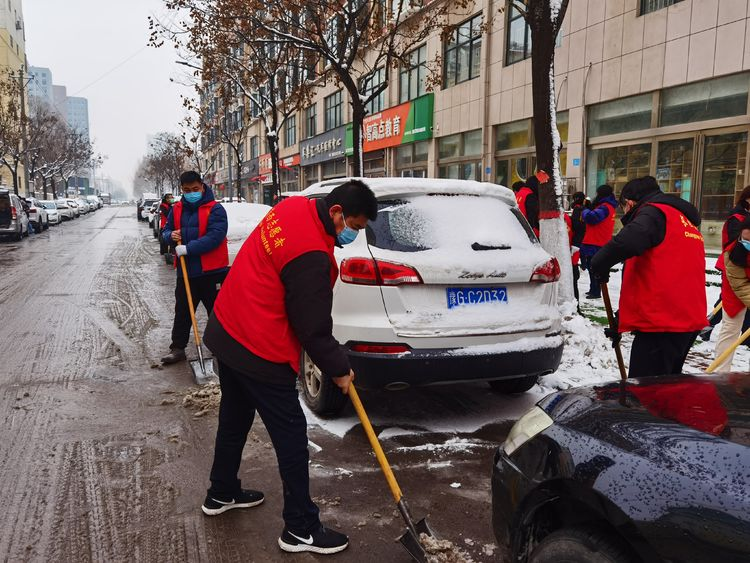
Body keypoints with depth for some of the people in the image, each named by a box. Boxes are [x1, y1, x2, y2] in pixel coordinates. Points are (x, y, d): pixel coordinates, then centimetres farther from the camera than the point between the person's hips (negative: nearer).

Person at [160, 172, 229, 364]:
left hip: (212, 272, -5)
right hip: (186, 271, 5)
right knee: (182, 312, 13)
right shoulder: (176, 209, 8)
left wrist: (188, 249, -22)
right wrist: (171, 235, -8)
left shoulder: (215, 209, -11)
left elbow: (215, 237, -21)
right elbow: (165, 231, 17)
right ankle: (177, 348, 24)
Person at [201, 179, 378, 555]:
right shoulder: (312, 256, -27)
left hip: (226, 331, 10)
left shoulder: (294, 206, 1)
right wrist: (338, 369, -4)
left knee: (234, 419, 24)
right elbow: (313, 327, -19)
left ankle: (221, 494, 43)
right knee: (291, 436, 2)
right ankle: (301, 529, 14)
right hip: (260, 352, -10)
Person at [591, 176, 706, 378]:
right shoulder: (685, 220, 24)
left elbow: (629, 240, -31)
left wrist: (600, 263, -15)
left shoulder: (654, 212, -6)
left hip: (661, 323, -10)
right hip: (688, 319, 10)